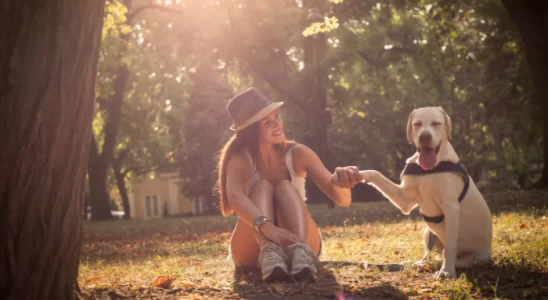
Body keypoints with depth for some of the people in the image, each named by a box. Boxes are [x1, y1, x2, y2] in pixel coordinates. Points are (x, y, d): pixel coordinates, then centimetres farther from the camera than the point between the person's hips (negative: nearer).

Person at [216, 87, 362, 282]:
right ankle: (269, 253, -54)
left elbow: (342, 200, -14)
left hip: (298, 241, 1)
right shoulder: (240, 160, -14)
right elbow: (234, 196, -36)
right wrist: (267, 228, -56)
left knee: (284, 187, -24)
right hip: (252, 251, -1)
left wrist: (340, 182, -39)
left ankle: (300, 252, -54)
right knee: (262, 186, -25)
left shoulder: (297, 154, -9)